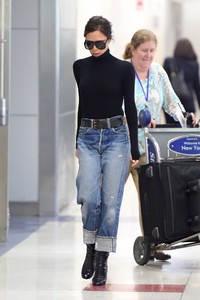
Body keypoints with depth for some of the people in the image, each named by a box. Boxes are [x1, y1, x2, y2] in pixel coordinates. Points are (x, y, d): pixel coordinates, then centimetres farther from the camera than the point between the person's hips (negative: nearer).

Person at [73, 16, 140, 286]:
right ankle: (91, 249, 10)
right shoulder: (80, 67, 7)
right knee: (89, 197, -13)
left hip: (116, 136, -2)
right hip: (88, 137, 2)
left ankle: (102, 260, 6)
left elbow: (130, 108, -1)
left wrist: (135, 149, -2)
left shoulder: (123, 68, -3)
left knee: (110, 201, -4)